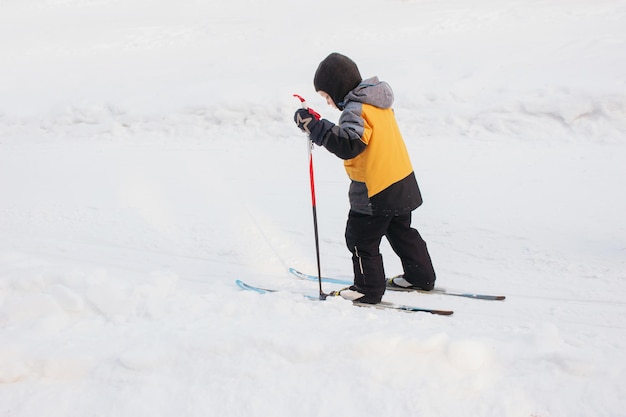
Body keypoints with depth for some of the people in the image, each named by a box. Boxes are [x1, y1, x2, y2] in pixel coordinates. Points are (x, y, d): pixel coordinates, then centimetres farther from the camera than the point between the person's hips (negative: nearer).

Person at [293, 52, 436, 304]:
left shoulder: (355, 111, -21)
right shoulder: (378, 101, 8)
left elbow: (348, 146, -33)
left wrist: (315, 127, -34)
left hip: (374, 192, -10)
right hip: (403, 183, 10)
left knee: (361, 240, 4)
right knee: (401, 231, 24)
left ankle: (369, 289, 12)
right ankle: (421, 276, 33)